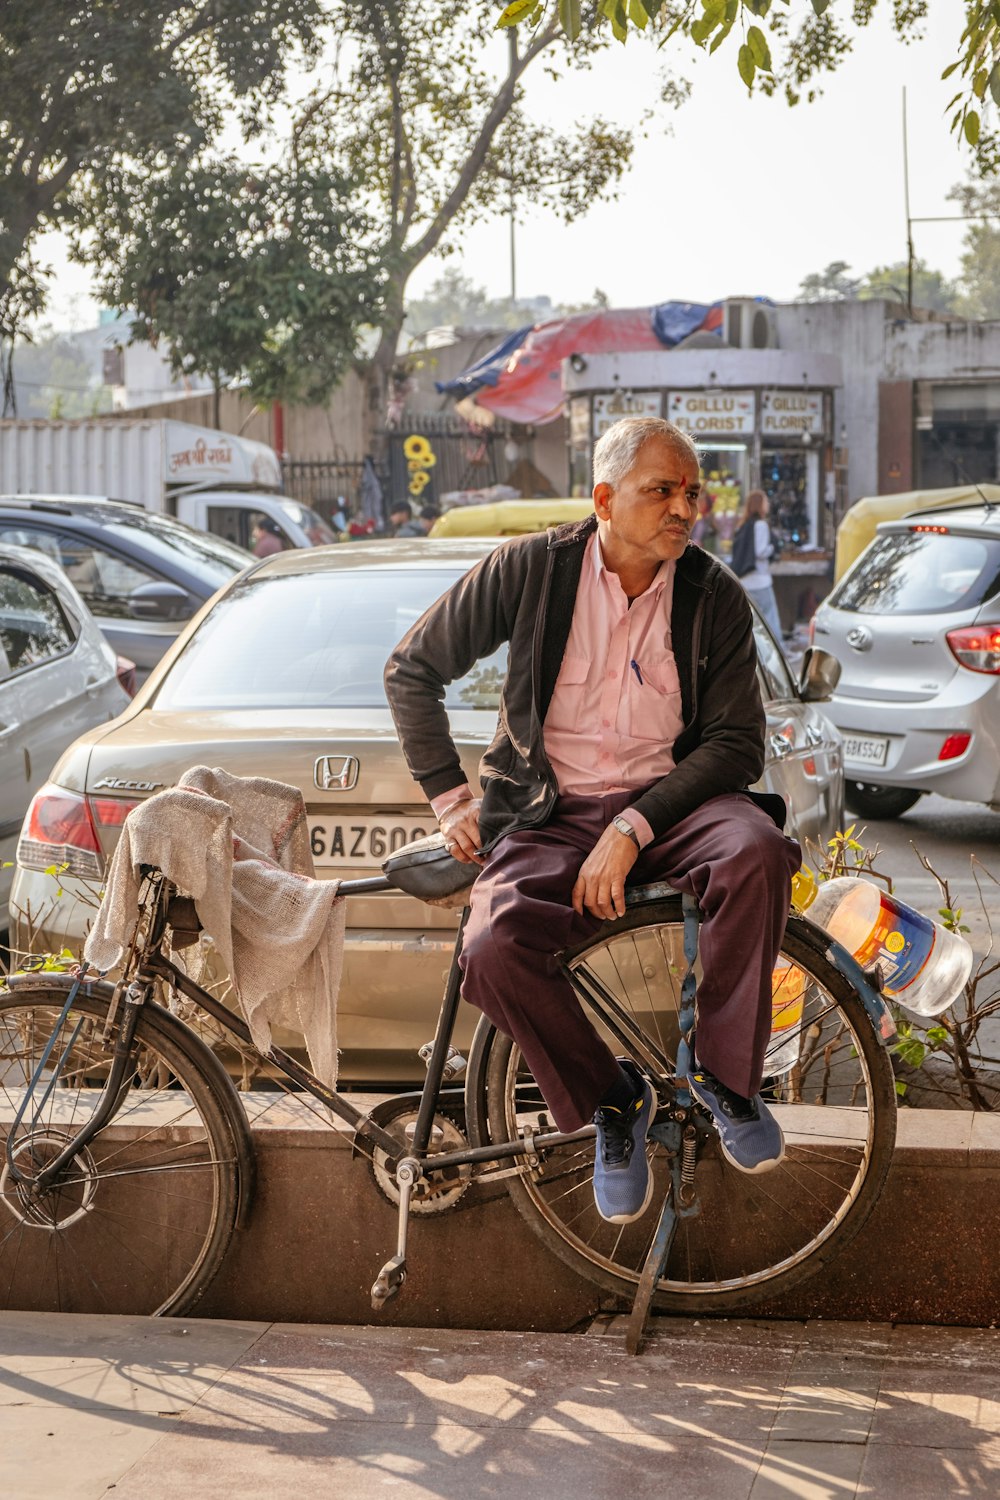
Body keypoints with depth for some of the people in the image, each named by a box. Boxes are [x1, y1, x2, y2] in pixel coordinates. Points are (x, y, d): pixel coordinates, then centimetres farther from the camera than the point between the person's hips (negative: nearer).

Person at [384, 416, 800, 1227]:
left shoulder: (716, 596, -1)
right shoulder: (531, 569, -3)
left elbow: (736, 742, -6)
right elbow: (412, 670, 7)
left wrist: (632, 829, -18)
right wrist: (449, 796, 2)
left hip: (671, 797, 1)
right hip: (551, 815, 0)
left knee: (756, 852, -34)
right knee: (494, 948, -30)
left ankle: (727, 1076, -11)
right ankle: (612, 1102, -2)